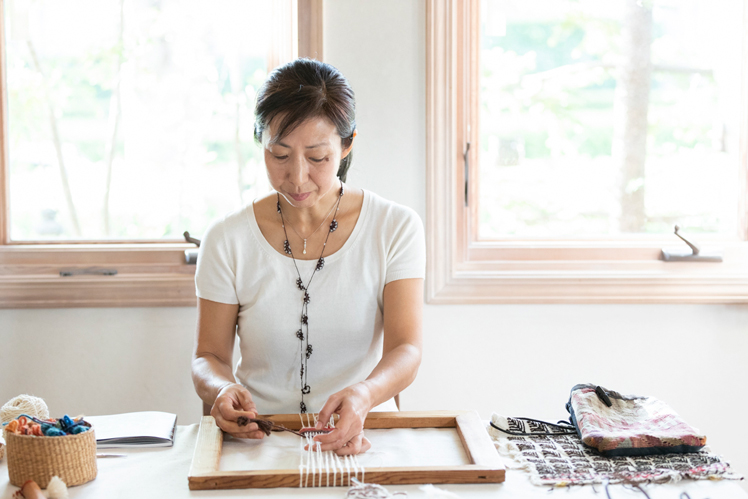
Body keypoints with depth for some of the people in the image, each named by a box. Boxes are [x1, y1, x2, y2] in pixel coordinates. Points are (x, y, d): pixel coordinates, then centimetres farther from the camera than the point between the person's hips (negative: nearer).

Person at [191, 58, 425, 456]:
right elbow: (209, 356, 6)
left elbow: (404, 351, -9)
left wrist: (363, 394, -32)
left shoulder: (396, 229, 0)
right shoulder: (227, 240, 2)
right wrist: (222, 390, -18)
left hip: (364, 436, -1)